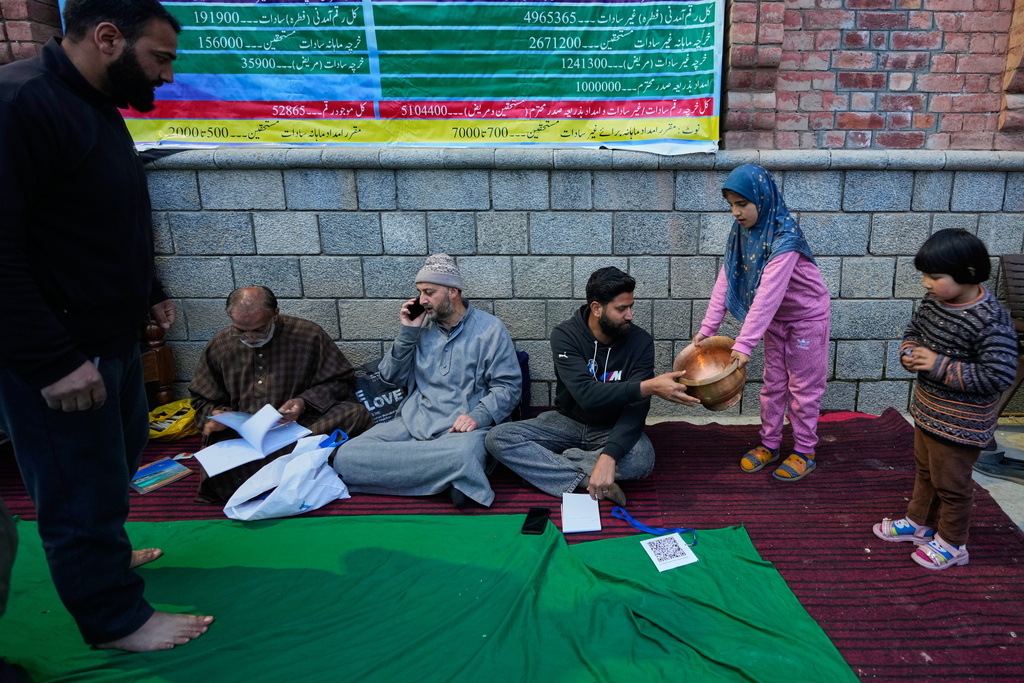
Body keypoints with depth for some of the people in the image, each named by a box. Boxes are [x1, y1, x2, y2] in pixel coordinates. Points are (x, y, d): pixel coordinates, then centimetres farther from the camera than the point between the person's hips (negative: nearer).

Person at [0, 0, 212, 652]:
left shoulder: (98, 109, 11)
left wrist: (150, 291, 16)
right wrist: (53, 360, -26)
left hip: (113, 337, 10)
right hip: (57, 355, -10)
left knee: (120, 456, 23)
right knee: (84, 486, 4)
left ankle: (101, 555, 45)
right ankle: (116, 617, 21)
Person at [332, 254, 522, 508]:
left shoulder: (490, 329, 4)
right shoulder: (422, 325, 16)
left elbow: (508, 385, 0)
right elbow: (392, 377, 16)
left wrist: (478, 416, -18)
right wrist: (408, 332, 4)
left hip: (461, 427, -5)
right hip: (414, 423, 6)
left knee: (464, 453, -44)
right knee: (346, 456, -21)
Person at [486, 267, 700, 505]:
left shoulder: (641, 342, -14)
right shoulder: (565, 335, -17)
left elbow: (637, 407, -22)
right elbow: (586, 395, -30)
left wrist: (609, 456, -38)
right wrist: (650, 386, -38)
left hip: (613, 429, 0)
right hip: (568, 421, 1)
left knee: (643, 458, -34)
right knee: (498, 438, -22)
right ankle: (587, 480, -27)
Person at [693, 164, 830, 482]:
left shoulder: (784, 238, -31)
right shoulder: (741, 231, -8)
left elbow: (768, 294, -37)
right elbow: (726, 280, -9)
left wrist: (745, 344, -41)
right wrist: (707, 328, -15)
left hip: (807, 316, -6)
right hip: (775, 318, 6)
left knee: (803, 385, 5)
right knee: (772, 383, 14)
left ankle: (804, 453, 19)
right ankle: (769, 444, 28)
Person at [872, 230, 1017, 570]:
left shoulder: (991, 320, -28)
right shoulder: (934, 302, -5)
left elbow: (998, 376, -30)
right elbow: (914, 330, 14)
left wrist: (940, 366, -29)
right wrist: (910, 353, -8)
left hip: (960, 423, -8)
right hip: (927, 410, 8)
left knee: (950, 483, 11)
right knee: (925, 470, 26)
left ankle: (951, 544, 31)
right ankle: (918, 522, 46)